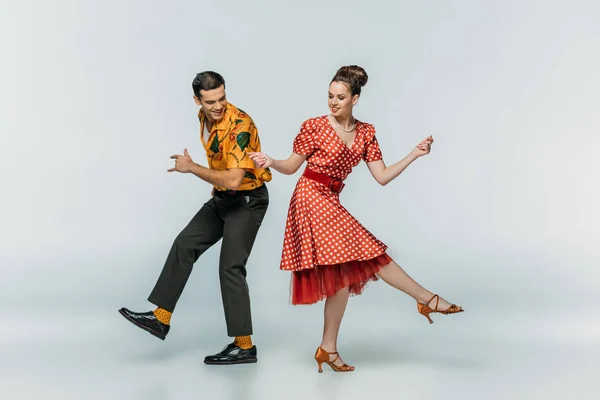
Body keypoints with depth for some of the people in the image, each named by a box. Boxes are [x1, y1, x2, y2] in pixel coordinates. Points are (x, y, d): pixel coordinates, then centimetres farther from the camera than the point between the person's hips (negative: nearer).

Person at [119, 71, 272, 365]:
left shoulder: (239, 125, -26)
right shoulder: (205, 117, 1)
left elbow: (233, 180, -32)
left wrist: (191, 167, -23)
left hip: (247, 200, -9)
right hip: (222, 197, 9)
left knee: (230, 267, -8)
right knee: (184, 244, 5)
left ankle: (244, 346, 1)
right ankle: (161, 318, 12)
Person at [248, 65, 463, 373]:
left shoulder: (366, 132, 6)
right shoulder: (314, 126, -7)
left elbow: (382, 177, 3)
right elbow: (292, 166, -1)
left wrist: (414, 155, -4)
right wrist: (269, 162, -20)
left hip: (330, 204, 7)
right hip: (312, 198, -7)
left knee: (344, 271, 4)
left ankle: (328, 348, 14)